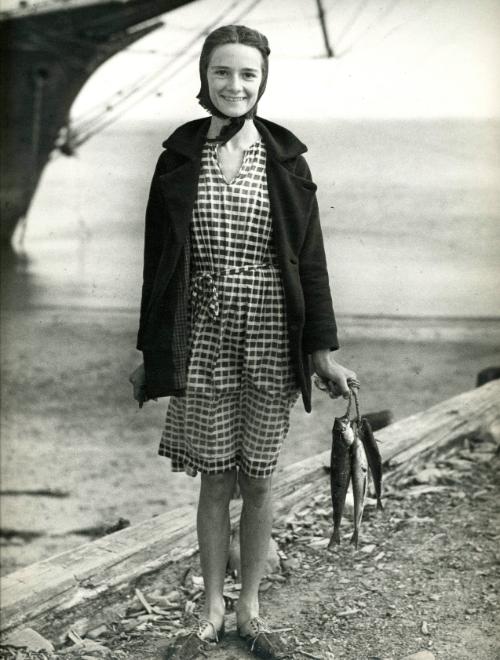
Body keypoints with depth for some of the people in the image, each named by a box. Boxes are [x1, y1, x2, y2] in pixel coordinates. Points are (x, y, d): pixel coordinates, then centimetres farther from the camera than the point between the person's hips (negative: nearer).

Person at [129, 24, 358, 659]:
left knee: (257, 480, 8)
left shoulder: (286, 159, 2)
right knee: (214, 480, 8)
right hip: (203, 338, 0)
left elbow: (310, 257, 3)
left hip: (271, 339, 0)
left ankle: (249, 608, 25)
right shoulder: (179, 157, 3)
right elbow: (157, 257, 5)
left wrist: (323, 348, -1)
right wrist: (149, 350, 5)